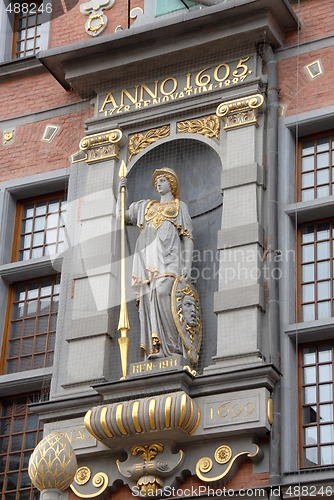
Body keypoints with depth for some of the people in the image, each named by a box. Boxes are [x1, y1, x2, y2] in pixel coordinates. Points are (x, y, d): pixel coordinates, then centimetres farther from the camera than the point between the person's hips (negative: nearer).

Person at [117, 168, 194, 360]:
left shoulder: (180, 207, 18)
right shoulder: (145, 206, 29)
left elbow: (188, 237, 9)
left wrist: (188, 264, -5)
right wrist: (121, 191, 20)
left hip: (168, 257, -4)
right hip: (147, 258, 4)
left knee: (162, 293, -26)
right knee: (148, 299, -12)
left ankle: (172, 346, -29)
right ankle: (155, 348, -18)